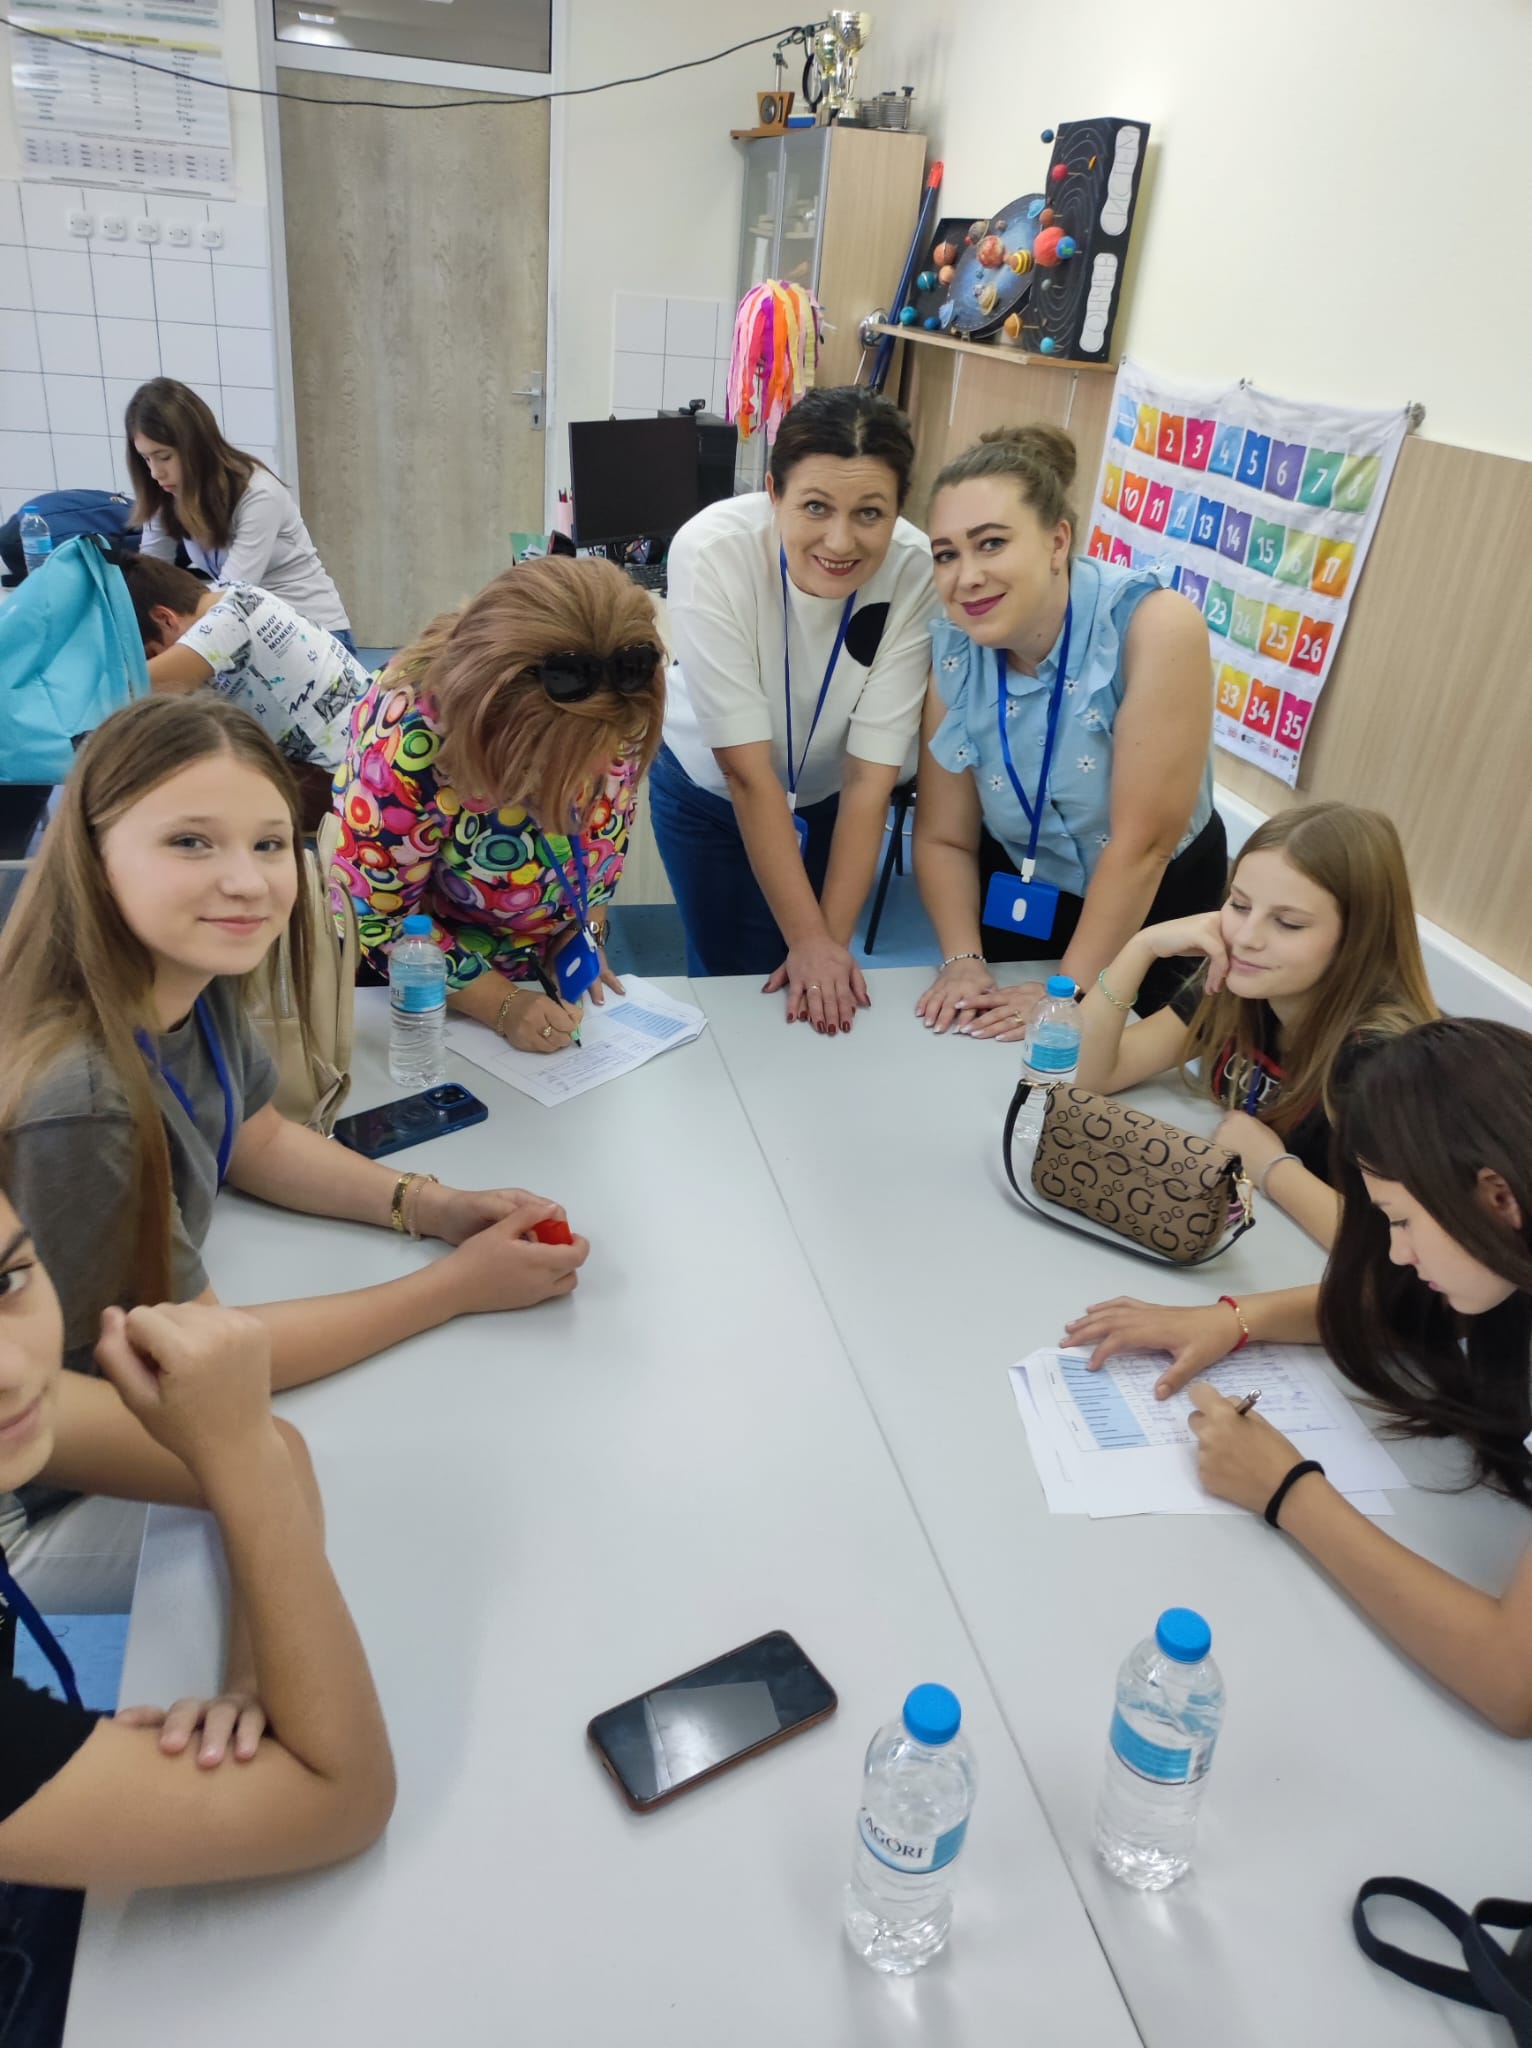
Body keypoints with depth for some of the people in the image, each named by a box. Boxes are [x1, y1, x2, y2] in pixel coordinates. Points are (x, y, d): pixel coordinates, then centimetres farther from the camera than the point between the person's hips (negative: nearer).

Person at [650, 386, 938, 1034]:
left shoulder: (915, 572, -30)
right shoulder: (712, 551, -33)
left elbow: (870, 775, -24)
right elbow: (746, 769, -30)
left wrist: (832, 942, -24)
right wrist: (809, 939, -28)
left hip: (827, 796, 2)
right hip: (707, 786, -1)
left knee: (817, 999, 10)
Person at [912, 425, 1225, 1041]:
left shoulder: (1156, 627, -31)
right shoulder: (952, 650, -17)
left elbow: (1142, 843, -28)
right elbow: (943, 839, -9)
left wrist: (1070, 991, -23)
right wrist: (962, 960, -22)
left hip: (1155, 903, -2)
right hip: (1014, 896, 3)